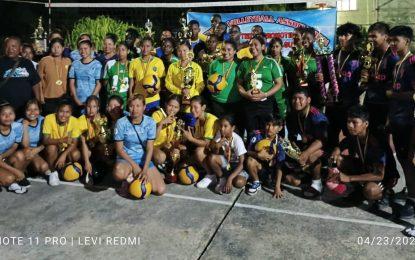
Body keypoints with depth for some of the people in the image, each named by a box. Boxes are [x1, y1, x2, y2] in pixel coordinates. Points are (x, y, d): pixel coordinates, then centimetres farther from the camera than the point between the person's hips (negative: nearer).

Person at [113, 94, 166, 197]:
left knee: (160, 190, -13)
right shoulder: (121, 123, -11)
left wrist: (145, 170, -20)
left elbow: (149, 148, -8)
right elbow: (119, 148, -8)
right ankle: (129, 178, -2)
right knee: (119, 173, -40)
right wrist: (134, 165, -16)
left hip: (144, 159, 2)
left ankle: (136, 178, 12)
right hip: (126, 158, -2)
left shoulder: (150, 123, -7)